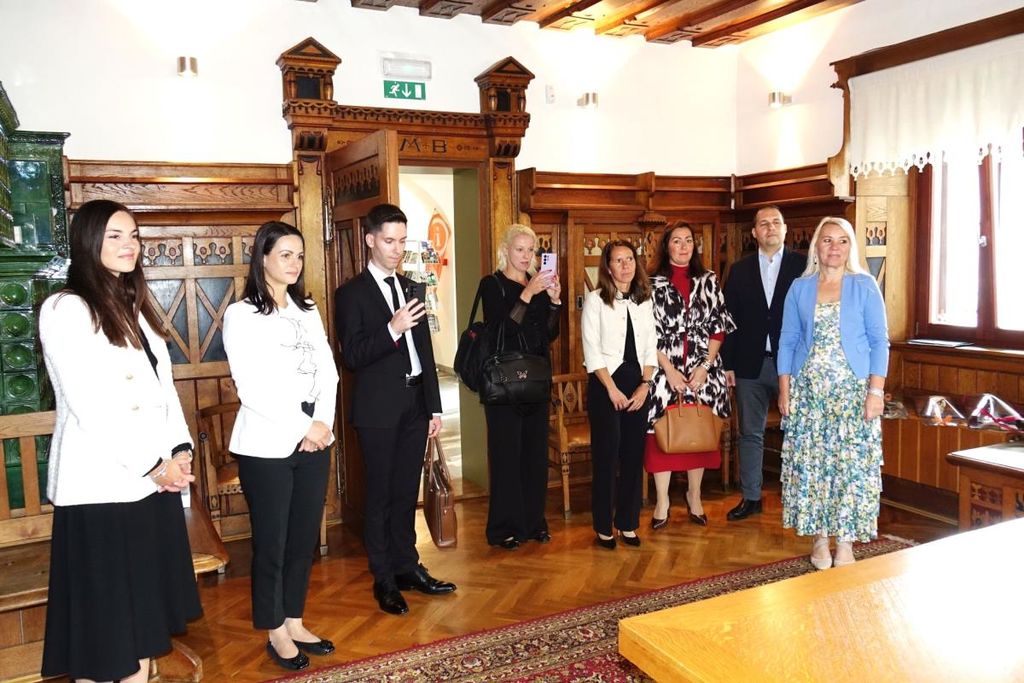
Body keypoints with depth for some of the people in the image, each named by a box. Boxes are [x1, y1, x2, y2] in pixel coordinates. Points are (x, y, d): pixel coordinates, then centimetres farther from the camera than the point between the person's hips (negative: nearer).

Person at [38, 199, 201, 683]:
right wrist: (153, 463, -15)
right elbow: (88, 405, -17)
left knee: (146, 601, 14)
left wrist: (179, 450, 0)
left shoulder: (136, 308, 14)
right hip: (101, 484, -7)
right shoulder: (65, 310, -10)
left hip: (154, 479, 7)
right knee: (104, 608, 4)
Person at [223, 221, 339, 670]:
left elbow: (328, 373, 7)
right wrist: (302, 427, -14)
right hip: (267, 444, -5)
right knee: (271, 542, 5)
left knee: (304, 537, 12)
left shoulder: (308, 312, 12)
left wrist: (323, 422, -9)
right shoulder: (241, 314, -5)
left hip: (314, 441, 5)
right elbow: (251, 388, -13)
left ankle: (294, 623, 27)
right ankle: (276, 633, 20)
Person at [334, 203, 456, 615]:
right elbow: (352, 357, -13)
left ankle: (407, 567, 26)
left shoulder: (412, 289, 13)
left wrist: (434, 407, 13)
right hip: (379, 409, -5)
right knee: (380, 495, 5)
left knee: (407, 492, 14)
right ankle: (384, 579, 17)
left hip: (415, 405, 5)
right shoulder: (351, 294, -6)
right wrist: (392, 329, -27)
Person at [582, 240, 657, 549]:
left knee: (634, 455, 6)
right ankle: (603, 527, 10)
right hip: (605, 383, -4)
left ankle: (628, 524, 18)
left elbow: (650, 347, 9)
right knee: (606, 455, -2)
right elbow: (592, 350, -7)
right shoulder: (595, 300, -2)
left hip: (638, 385, 4)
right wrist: (612, 389, -11)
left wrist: (645, 385, -3)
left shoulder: (644, 301, 11)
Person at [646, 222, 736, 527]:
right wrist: (669, 370, -11)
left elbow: (719, 327, 3)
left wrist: (705, 366, -7)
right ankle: (662, 501, 11)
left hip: (702, 369, 2)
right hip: (665, 368, -2)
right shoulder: (653, 284, 0)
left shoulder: (709, 281, 7)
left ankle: (694, 496, 24)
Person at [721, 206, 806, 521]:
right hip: (750, 365, 3)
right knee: (750, 433, 10)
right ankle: (750, 497, 21)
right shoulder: (739, 270, 7)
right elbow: (729, 319, 6)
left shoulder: (803, 265, 0)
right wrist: (727, 364, 2)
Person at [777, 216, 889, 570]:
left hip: (852, 391, -1)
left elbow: (879, 341, 0)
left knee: (853, 463, -2)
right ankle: (818, 538, 17)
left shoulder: (865, 286, 2)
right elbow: (787, 341, 7)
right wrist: (784, 391, 1)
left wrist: (875, 391, -8)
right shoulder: (799, 288, 7)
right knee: (810, 462, 3)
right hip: (808, 391, 2)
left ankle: (845, 543, 11)